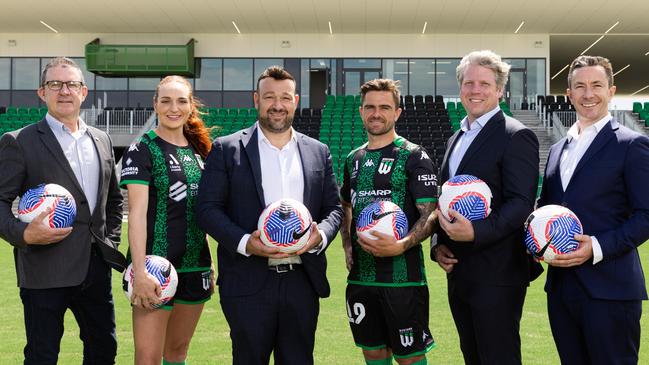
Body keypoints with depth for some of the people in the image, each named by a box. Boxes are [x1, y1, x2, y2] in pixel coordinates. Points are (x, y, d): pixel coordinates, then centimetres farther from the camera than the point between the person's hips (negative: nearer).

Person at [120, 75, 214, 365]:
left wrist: (209, 267, 13)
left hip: (196, 266, 6)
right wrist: (140, 273, -20)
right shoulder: (143, 150, -6)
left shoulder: (198, 151, 11)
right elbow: (137, 213, -13)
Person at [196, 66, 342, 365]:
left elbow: (334, 208, 12)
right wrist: (245, 242, -18)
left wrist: (321, 235, -10)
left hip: (303, 281, 3)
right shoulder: (226, 149, 2)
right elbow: (207, 208, -3)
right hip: (248, 282, -3)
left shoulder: (318, 152, 11)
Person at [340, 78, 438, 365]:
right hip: (360, 276, 6)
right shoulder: (354, 159, 13)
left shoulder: (414, 156, -6)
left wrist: (401, 246, -26)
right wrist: (347, 246, 9)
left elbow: (430, 214, -11)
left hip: (402, 277, -6)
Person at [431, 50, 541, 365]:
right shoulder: (456, 139, 17)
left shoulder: (516, 136, -9)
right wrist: (439, 245, 5)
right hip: (458, 272, 8)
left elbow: (522, 204, -17)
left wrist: (476, 232, -29)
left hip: (496, 275, -8)